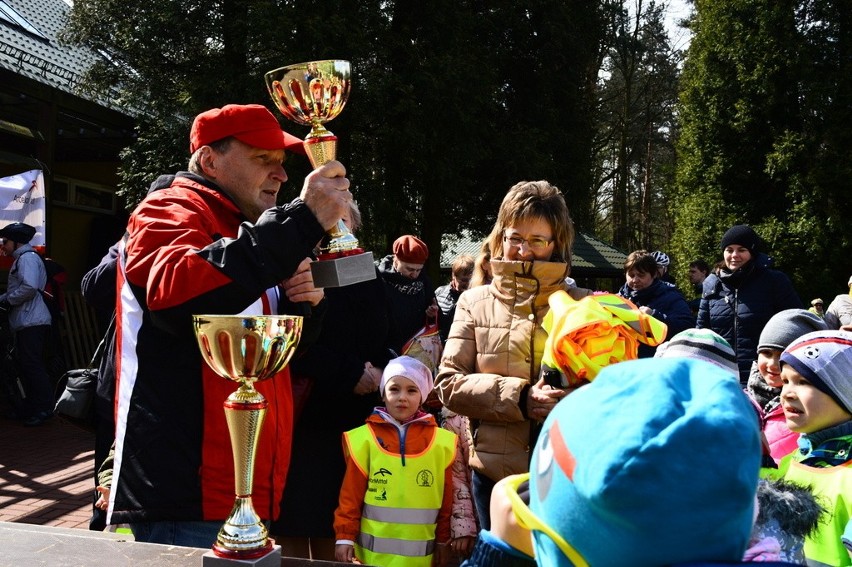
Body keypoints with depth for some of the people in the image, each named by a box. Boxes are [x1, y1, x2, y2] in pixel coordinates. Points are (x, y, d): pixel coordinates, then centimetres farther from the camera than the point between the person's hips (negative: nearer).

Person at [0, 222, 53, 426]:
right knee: (26, 365, 13)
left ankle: (44, 409, -5)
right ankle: (30, 407, 20)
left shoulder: (27, 258, -8)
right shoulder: (21, 259, 23)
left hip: (32, 322, -10)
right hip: (26, 322, 10)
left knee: (32, 366, -9)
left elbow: (29, 287, -23)